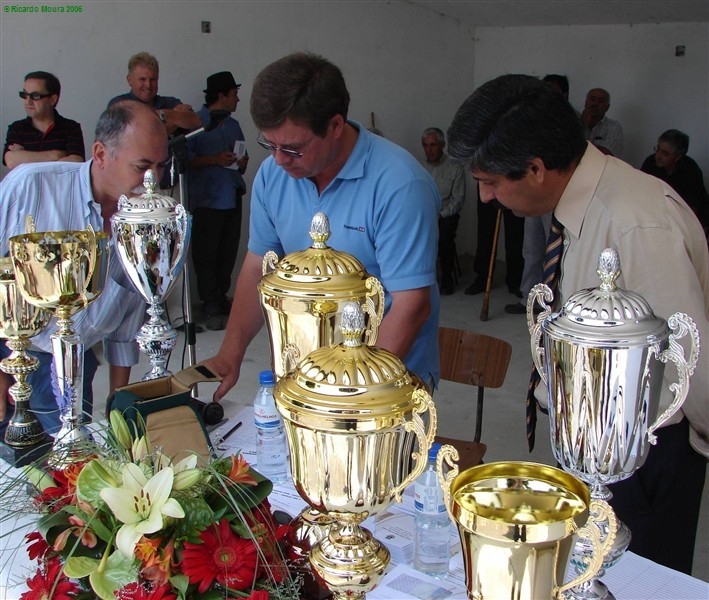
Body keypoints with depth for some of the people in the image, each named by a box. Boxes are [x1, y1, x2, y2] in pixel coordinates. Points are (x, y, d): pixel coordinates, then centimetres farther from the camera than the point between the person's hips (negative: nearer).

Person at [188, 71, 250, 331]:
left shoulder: (233, 125, 20)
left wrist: (242, 162, 3)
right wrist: (215, 160, -16)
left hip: (232, 199, 6)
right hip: (206, 200, -6)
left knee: (228, 253, 6)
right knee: (206, 255, -5)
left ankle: (221, 298, 16)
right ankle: (211, 306, 0)